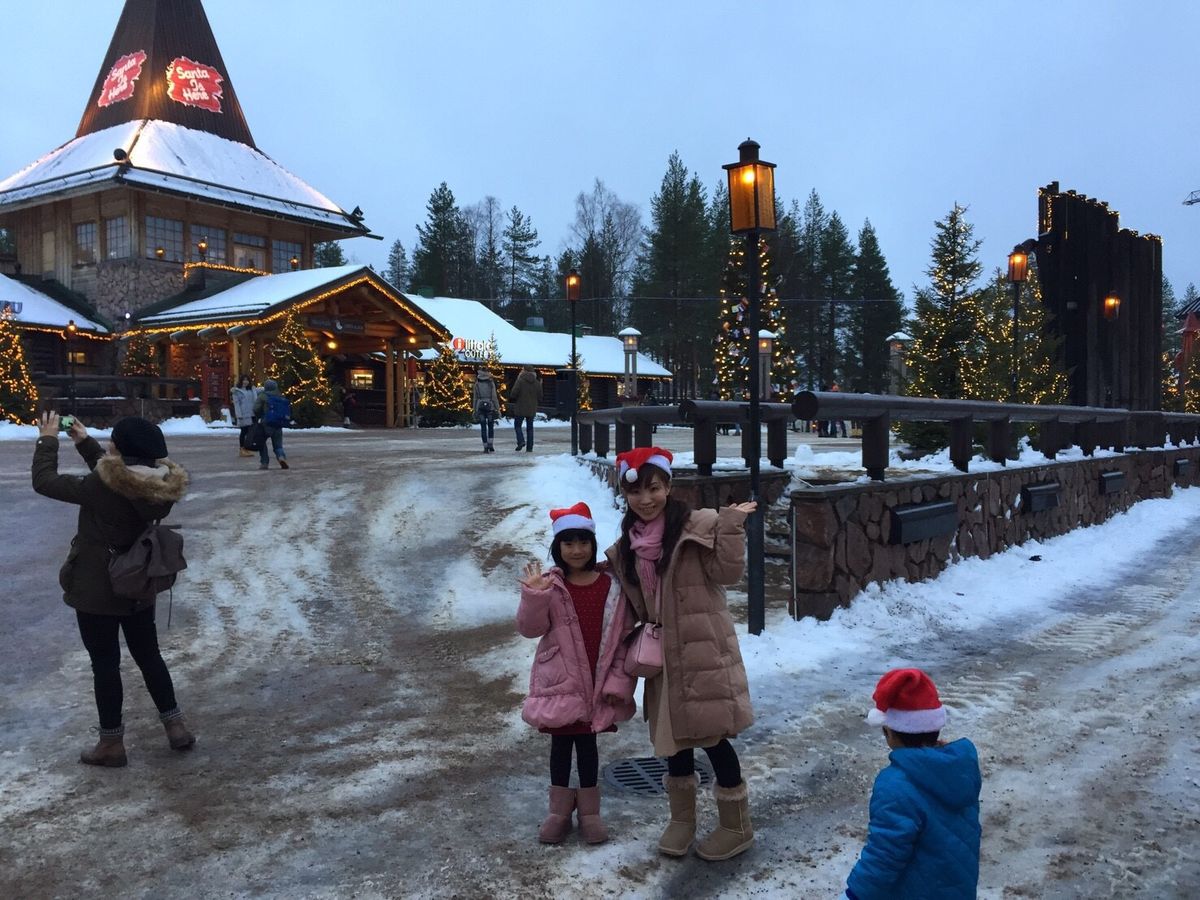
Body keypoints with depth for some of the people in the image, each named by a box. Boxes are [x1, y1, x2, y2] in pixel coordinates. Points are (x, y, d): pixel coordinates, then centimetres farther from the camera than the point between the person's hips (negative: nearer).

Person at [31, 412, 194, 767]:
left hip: (96, 591, -5)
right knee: (149, 657, 19)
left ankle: (111, 743, 20)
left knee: (105, 665, 8)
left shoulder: (102, 487, -26)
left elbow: (44, 481, -13)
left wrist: (48, 439, 0)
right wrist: (84, 441, 16)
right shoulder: (161, 485, -8)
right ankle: (176, 727, 25)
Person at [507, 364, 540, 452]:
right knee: (530, 427, 10)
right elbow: (540, 397, 4)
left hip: (521, 408, -4)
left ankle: (521, 441, -9)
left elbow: (513, 394, -14)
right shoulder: (537, 383, 2)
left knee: (517, 425, 12)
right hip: (532, 409, 4)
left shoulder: (520, 381, -12)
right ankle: (529, 447, 8)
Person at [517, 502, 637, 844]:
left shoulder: (611, 586, -6)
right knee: (560, 742, 12)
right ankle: (559, 809, 27)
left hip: (597, 683, 0)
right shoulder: (550, 585, -7)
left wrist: (618, 682, -6)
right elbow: (530, 628, -11)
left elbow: (624, 637, -2)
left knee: (587, 742, 11)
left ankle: (589, 810, 27)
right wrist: (534, 596, -28)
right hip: (559, 682, 0)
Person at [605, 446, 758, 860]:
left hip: (704, 651, -6)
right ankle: (682, 819, 36)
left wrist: (731, 525, -25)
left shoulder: (697, 525, -12)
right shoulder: (627, 545, 7)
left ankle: (737, 824, 22)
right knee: (674, 737, 16)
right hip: (665, 656, 6)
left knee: (712, 736, 2)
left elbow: (727, 572, -17)